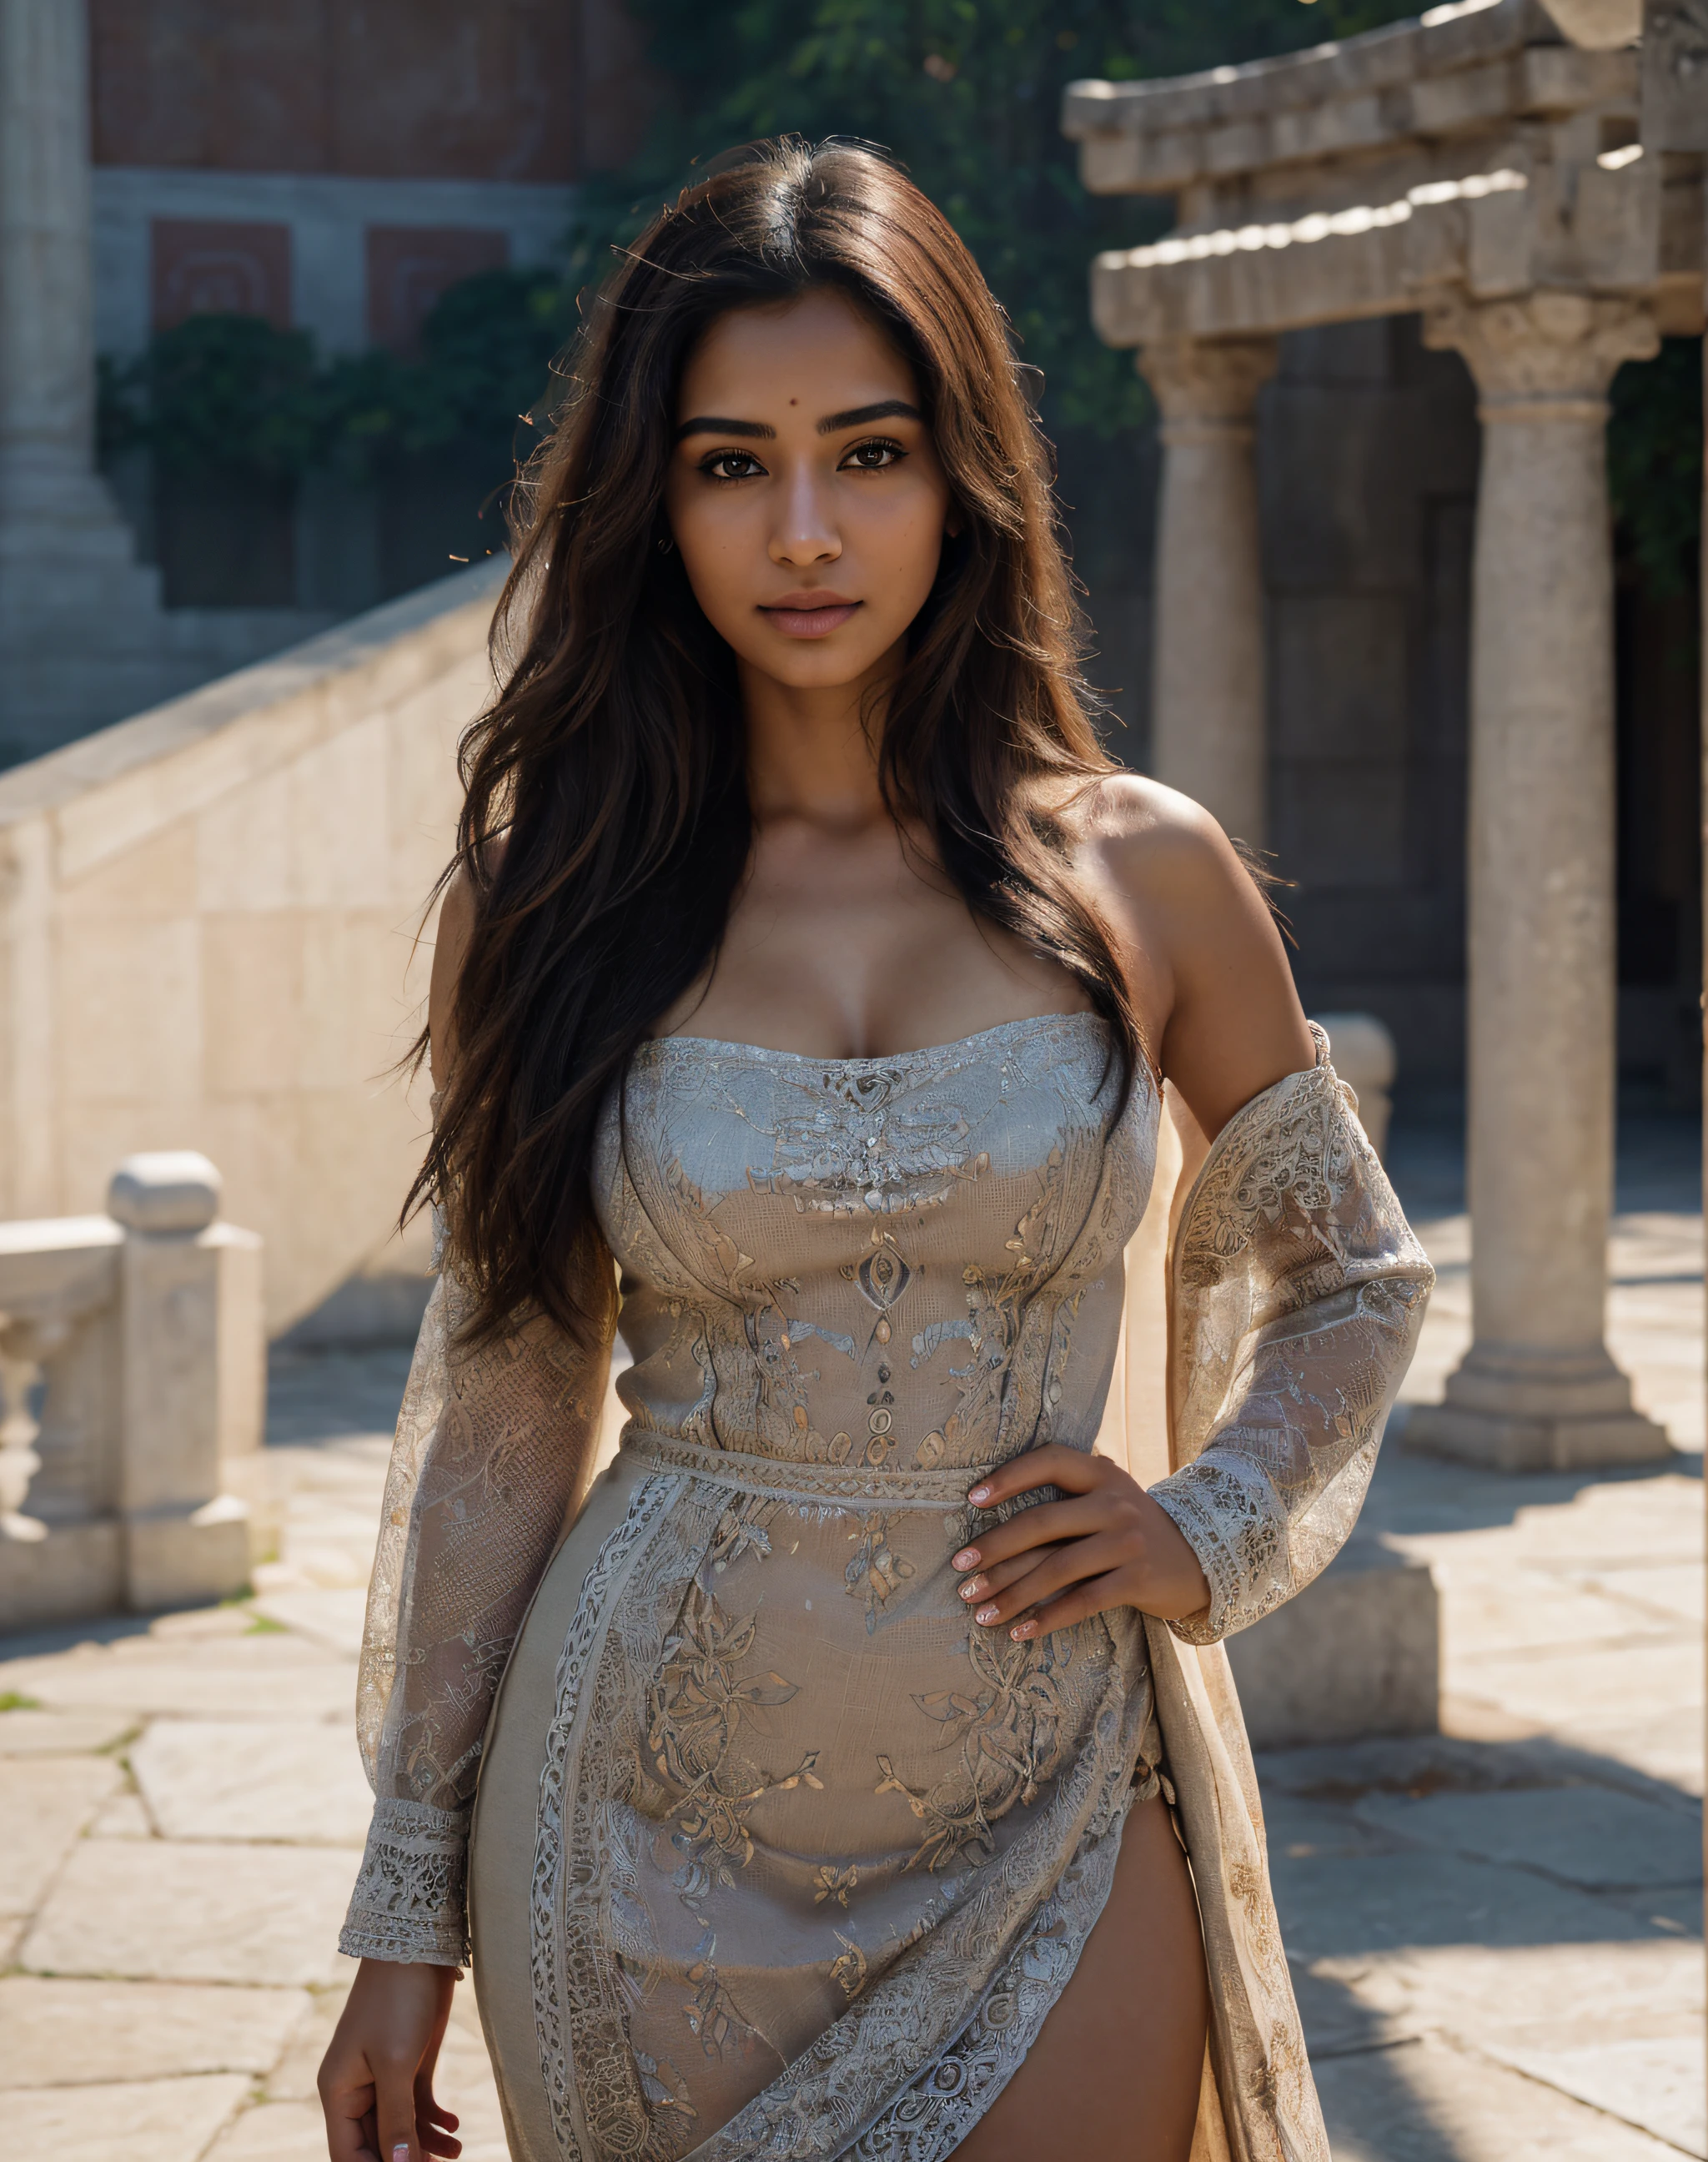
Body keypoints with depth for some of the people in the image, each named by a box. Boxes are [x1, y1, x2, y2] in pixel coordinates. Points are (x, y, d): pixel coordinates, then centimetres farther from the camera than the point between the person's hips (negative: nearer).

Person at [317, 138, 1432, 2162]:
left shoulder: (1141, 874, -1)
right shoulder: (564, 890, -1)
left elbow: (1345, 1273, 14)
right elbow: (494, 1409, 3)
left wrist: (1210, 1535, -3)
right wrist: (410, 1909, 3)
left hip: (1045, 1833, 0)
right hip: (651, 1838, 0)